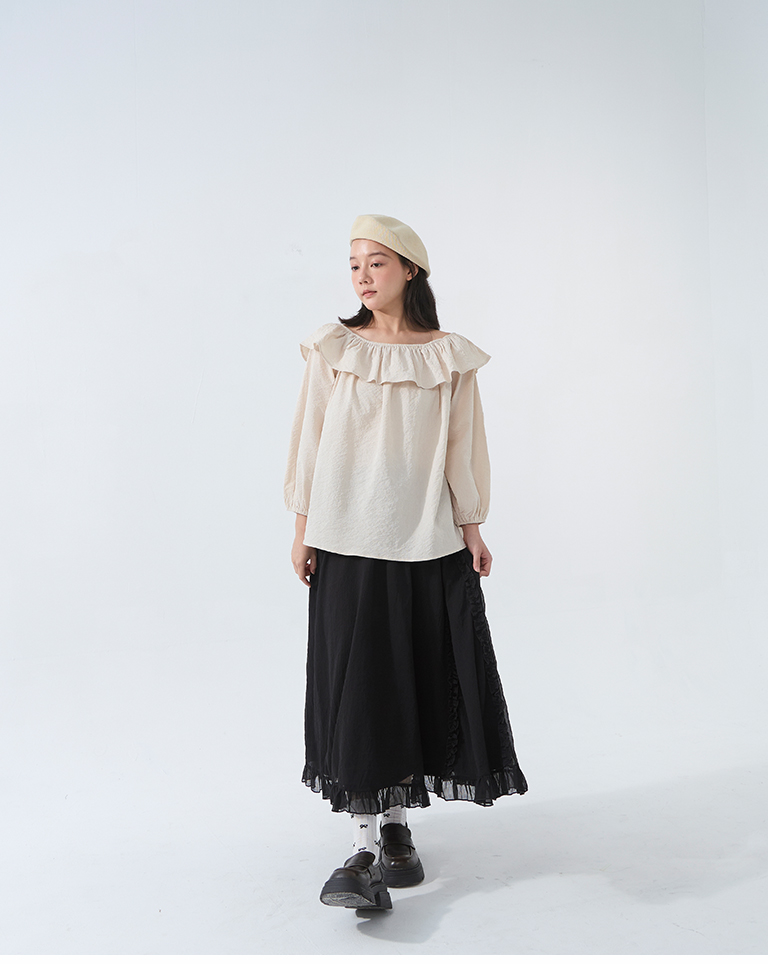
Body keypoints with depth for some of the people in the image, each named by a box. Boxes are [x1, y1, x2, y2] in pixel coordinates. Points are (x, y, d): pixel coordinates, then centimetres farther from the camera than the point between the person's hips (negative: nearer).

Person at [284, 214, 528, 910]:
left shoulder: (449, 357, 5)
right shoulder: (332, 350, 3)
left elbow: (461, 448, 8)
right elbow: (310, 441, 5)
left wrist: (472, 528, 6)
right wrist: (303, 529, 2)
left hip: (429, 543, 2)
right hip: (348, 540, -1)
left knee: (425, 683, 6)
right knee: (357, 686, -4)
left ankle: (397, 824, 24)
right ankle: (366, 844, 2)